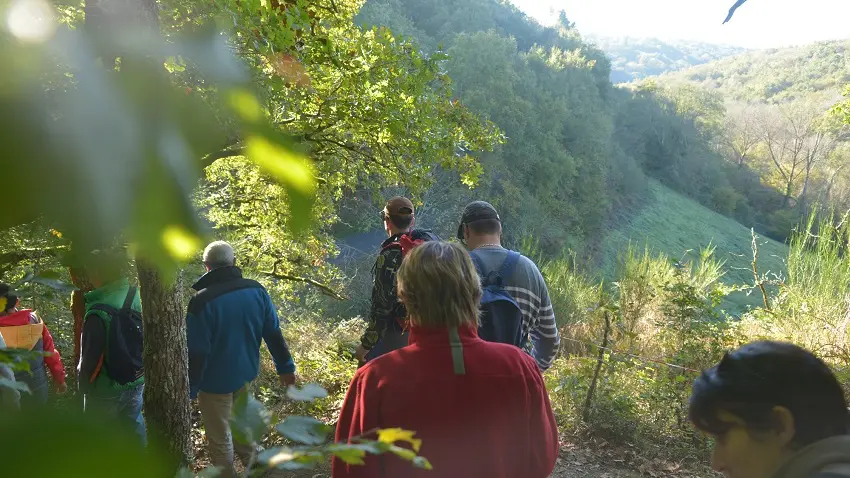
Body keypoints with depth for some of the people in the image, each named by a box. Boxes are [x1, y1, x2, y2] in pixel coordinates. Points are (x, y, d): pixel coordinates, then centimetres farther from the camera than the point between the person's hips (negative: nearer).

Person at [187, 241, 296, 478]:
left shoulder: (202, 301, -23)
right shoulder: (256, 290, -8)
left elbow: (196, 352, -20)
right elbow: (273, 333, -1)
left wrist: (189, 389, -9)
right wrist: (286, 367, 9)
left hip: (215, 381, -5)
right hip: (246, 373, 5)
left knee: (219, 438, 13)